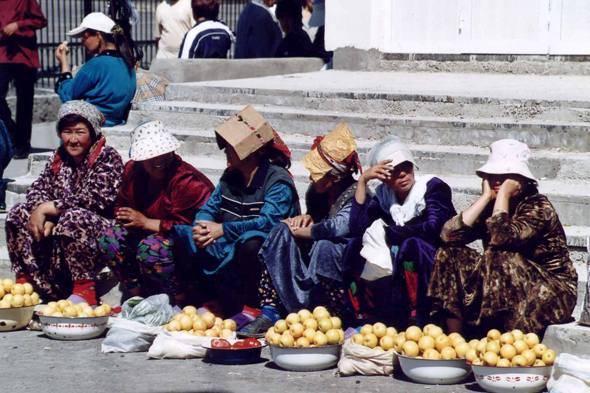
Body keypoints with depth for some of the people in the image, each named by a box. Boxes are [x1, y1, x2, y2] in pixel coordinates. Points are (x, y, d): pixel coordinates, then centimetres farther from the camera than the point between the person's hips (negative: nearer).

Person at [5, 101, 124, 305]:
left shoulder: (108, 157, -9)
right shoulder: (59, 157, 12)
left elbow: (93, 199, -21)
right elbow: (37, 189, 4)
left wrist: (47, 209, -20)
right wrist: (47, 218, -19)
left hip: (98, 230, -7)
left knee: (72, 218, -37)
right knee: (19, 214, -8)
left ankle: (85, 290, -31)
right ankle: (25, 280, -5)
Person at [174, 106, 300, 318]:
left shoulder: (278, 181, -11)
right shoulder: (230, 177, 12)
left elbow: (268, 221, -24)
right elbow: (209, 208, 11)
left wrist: (222, 229, -27)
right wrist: (202, 228, -15)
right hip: (229, 249, 7)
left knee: (250, 242, -41)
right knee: (180, 234, -5)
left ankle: (248, 308, -20)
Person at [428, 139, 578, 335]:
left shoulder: (538, 207, -16)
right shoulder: (490, 206, 3)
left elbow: (500, 238, -34)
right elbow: (449, 235, -13)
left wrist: (504, 194, -23)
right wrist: (486, 196, -12)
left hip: (551, 292, -7)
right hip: (506, 288, 7)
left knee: (498, 259, -31)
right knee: (450, 254, -8)